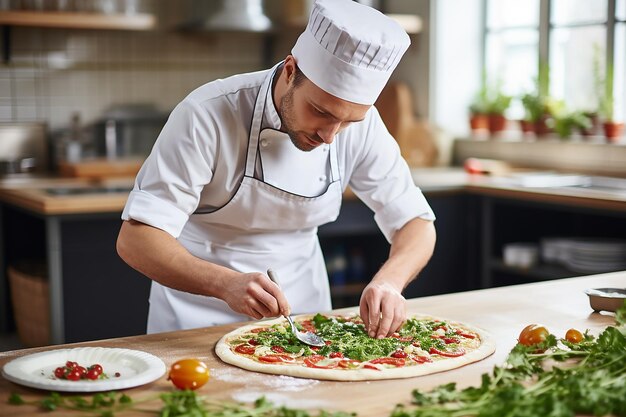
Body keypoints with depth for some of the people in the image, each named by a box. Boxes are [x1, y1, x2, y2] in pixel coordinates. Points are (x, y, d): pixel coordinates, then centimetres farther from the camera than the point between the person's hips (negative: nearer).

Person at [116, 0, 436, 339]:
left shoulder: (362, 124, -14)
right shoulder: (209, 116, -25)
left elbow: (417, 224, -7)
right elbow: (134, 240, -26)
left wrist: (387, 283, -28)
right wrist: (227, 284, -42)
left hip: (299, 301, 3)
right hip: (201, 304, -3)